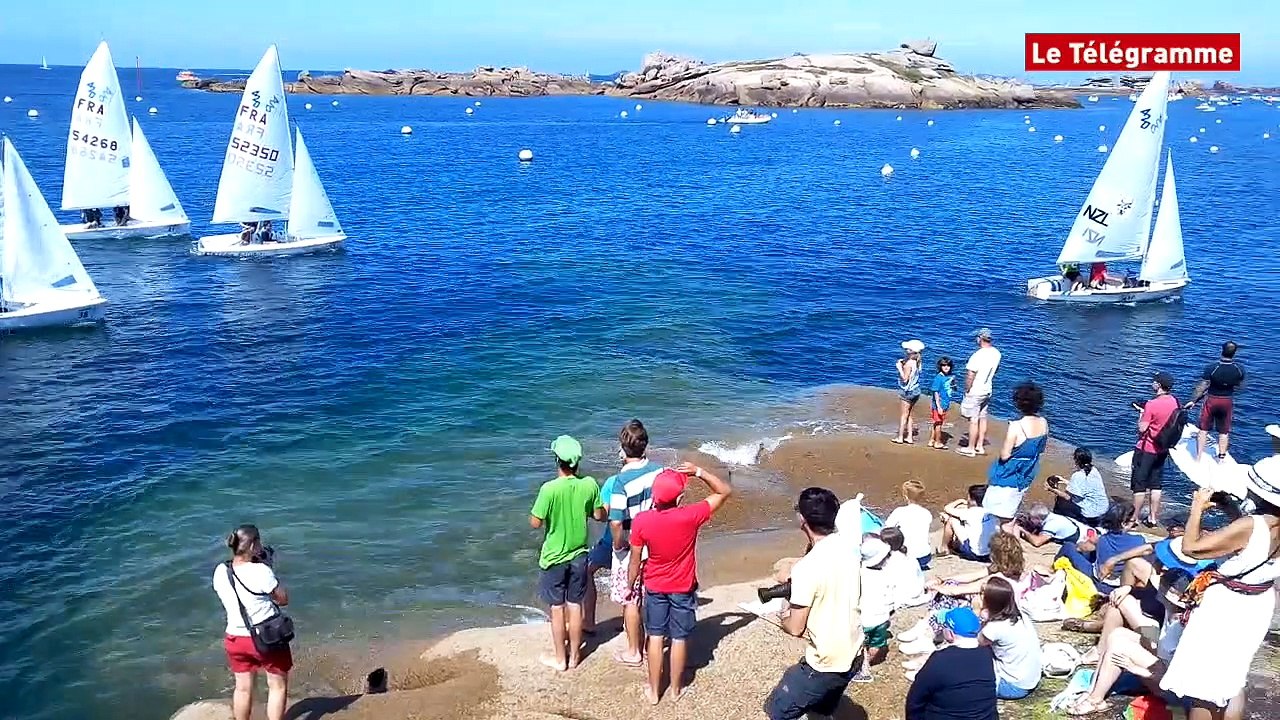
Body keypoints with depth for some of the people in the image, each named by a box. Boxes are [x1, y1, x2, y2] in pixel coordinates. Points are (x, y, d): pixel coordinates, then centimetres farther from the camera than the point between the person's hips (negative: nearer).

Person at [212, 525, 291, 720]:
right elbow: (283, 599, -12)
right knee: (278, 686, 14)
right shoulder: (260, 571, -24)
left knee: (243, 688, 20)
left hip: (236, 638, 5)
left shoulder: (220, 572, -6)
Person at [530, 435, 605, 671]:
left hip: (554, 557, -3)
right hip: (579, 555, 3)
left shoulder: (549, 489, -22)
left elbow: (535, 523, -16)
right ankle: (574, 655, 25)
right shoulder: (589, 484, -11)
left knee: (557, 608, 10)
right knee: (575, 606, 15)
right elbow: (599, 515, 1)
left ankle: (559, 658, 21)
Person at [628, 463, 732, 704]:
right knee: (679, 639, 13)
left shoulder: (641, 520, -21)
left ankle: (653, 691, 22)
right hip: (683, 589, -1)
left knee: (655, 637, 13)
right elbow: (725, 492, -15)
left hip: (654, 588, 1)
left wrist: (630, 586, 6)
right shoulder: (690, 516, -26)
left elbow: (635, 560, -9)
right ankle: (676, 688, 28)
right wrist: (698, 472, -16)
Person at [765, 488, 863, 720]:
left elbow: (795, 628, -18)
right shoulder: (850, 549, -3)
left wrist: (785, 618, 3)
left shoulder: (807, 567, -25)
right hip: (853, 655, 8)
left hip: (825, 664, -8)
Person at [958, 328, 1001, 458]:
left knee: (973, 420, 1)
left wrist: (967, 390, -11)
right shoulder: (996, 353, -1)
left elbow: (970, 375, -23)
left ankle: (970, 448, 9)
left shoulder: (978, 355, -25)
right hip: (987, 390, 8)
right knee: (982, 418, 17)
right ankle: (980, 446, 27)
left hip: (975, 392, -8)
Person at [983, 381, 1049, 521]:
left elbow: (1004, 455, -23)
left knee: (994, 512, 8)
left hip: (1008, 477, -6)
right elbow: (1042, 448, 8)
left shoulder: (1016, 426, -28)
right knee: (1009, 515, 22)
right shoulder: (1043, 423, -8)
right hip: (1026, 478, 6)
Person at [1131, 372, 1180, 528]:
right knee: (1156, 484, 15)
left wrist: (1141, 415, -4)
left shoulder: (1151, 404, -23)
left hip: (1146, 449, -7)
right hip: (1163, 449, 7)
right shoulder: (1174, 402, -1)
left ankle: (1135, 518, 7)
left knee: (1139, 485, 3)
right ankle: (1153, 518, 20)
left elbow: (1142, 428, -20)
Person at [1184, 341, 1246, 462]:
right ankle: (1221, 457, 24)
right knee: (1224, 432, 16)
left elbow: (1202, 387, -17)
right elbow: (1240, 385, 3)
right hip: (1227, 401, 2)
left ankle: (1199, 456, 11)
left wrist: (1193, 400, -7)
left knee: (1203, 430, 10)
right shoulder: (1239, 369, -14)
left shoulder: (1212, 368, -23)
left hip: (1211, 400, -2)